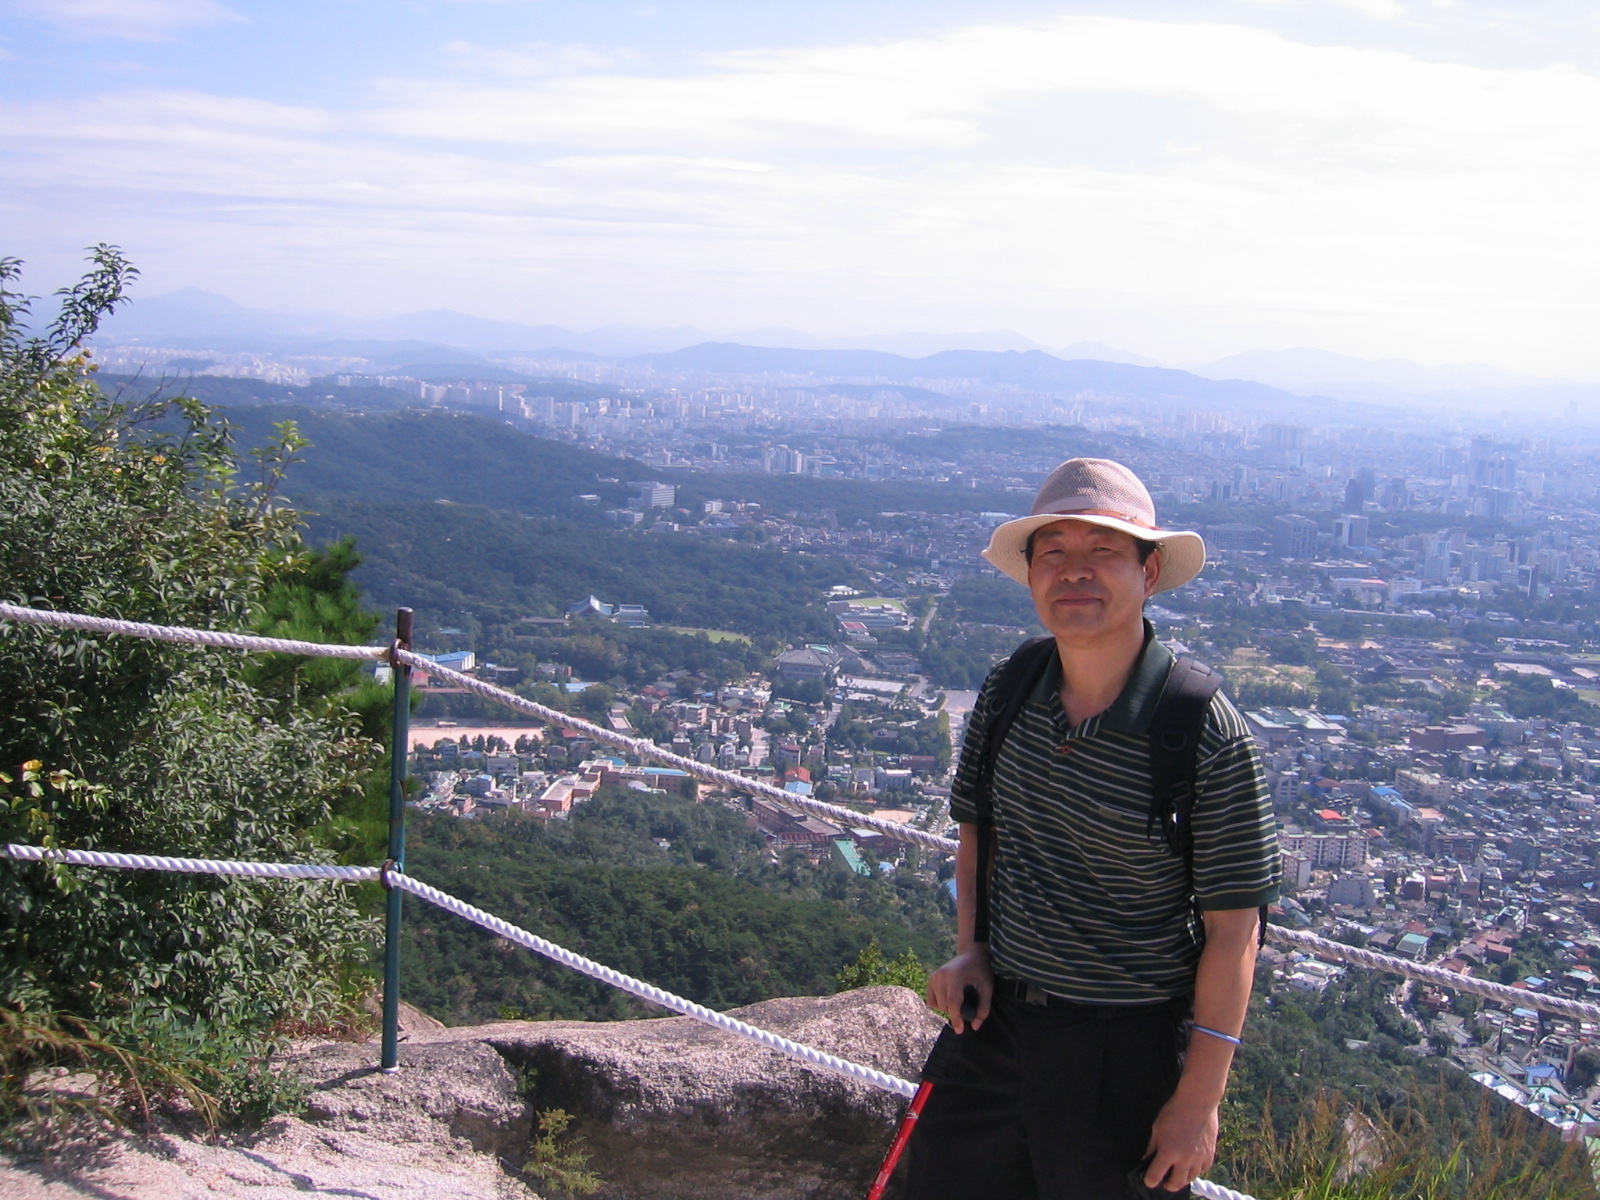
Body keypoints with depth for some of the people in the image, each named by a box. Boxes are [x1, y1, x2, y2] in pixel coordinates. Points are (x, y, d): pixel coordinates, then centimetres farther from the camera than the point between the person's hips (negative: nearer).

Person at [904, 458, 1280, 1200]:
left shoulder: (1209, 737, -19)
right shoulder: (1006, 693, -3)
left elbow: (1232, 930, -14)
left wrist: (1199, 1097, -13)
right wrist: (969, 951, 0)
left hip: (1128, 1047, -5)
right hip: (997, 1016, 5)